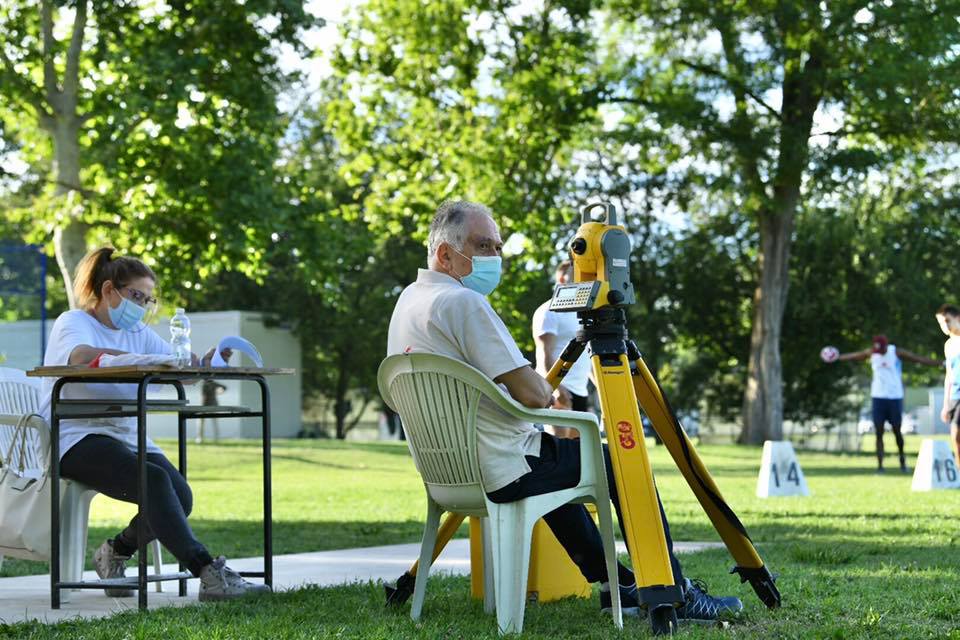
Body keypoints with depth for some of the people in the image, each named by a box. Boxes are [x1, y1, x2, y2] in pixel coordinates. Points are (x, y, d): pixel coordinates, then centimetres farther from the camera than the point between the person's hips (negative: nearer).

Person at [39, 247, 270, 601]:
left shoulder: (138, 333, 20)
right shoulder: (73, 323, -2)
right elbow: (82, 356, -27)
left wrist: (204, 363, -16)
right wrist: (147, 361, -35)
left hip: (126, 436, 7)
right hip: (78, 437, -7)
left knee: (180, 495, -18)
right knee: (155, 480, -31)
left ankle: (116, 551, 10)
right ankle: (209, 573, -37)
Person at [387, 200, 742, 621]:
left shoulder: (408, 300, 12)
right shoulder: (463, 302, -19)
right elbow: (533, 395, -21)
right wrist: (550, 390, 2)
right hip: (504, 472, -10)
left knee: (555, 464, 34)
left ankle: (611, 583, 32)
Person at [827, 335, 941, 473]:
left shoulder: (896, 352, -5)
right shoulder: (871, 353, 3)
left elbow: (918, 359, -6)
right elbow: (854, 355, 19)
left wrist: (939, 364, -10)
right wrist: (838, 358, 28)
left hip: (895, 397, -2)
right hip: (878, 397, 2)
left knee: (897, 431, 2)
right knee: (879, 432, -3)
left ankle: (902, 461, 23)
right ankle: (880, 465, -5)